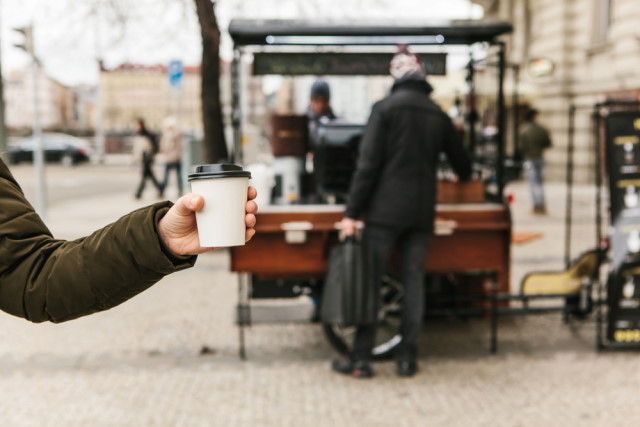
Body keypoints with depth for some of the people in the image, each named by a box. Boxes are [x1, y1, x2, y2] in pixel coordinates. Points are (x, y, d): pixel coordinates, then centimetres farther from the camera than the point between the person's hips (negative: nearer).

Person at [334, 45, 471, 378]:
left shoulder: (386, 108, -4)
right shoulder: (438, 116, 11)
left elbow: (368, 164, -11)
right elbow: (461, 164, 24)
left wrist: (352, 213, -9)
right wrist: (464, 177, 48)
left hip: (385, 211, -4)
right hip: (421, 213, 5)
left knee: (369, 283, 1)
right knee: (413, 283, 8)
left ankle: (361, 359, 5)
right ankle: (407, 358, 12)